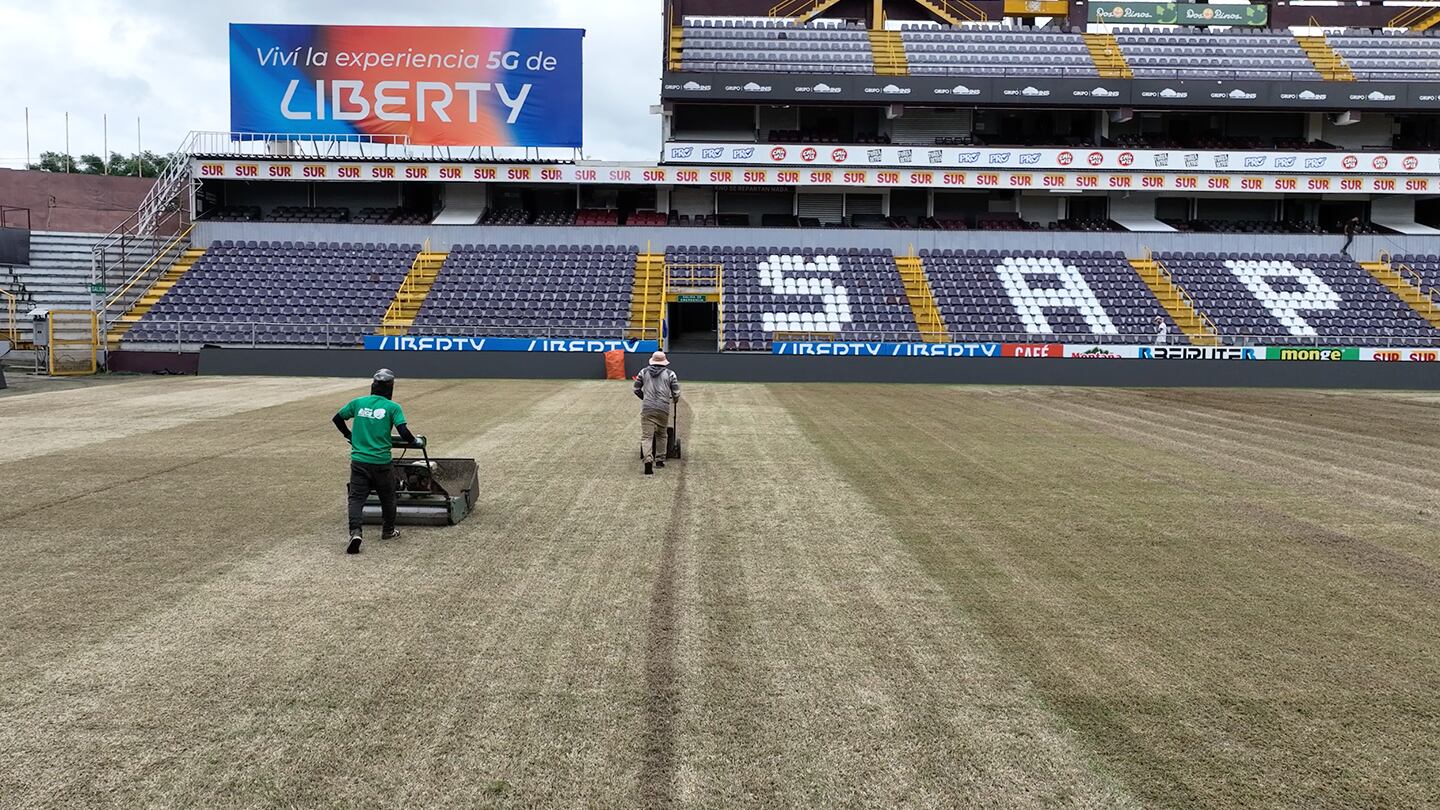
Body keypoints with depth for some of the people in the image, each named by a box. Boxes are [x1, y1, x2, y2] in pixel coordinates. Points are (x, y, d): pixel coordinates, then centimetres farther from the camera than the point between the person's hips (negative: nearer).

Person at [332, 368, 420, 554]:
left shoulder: (358, 402, 5)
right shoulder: (392, 407, -5)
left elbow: (337, 418, 15)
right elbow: (403, 432, -14)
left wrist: (349, 435, 30)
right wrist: (415, 442, 6)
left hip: (358, 461, 2)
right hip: (381, 462, -2)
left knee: (356, 497, 3)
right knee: (387, 497, 18)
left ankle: (355, 531, -17)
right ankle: (388, 531, 32)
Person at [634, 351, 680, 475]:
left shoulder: (643, 372, 9)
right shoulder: (670, 374, 4)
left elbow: (636, 389, 14)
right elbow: (676, 393, 1)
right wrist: (675, 401, 24)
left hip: (647, 409, 0)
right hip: (664, 409, 0)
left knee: (646, 436, -4)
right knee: (662, 435, 20)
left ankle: (648, 460, -24)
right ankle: (660, 459, 27)